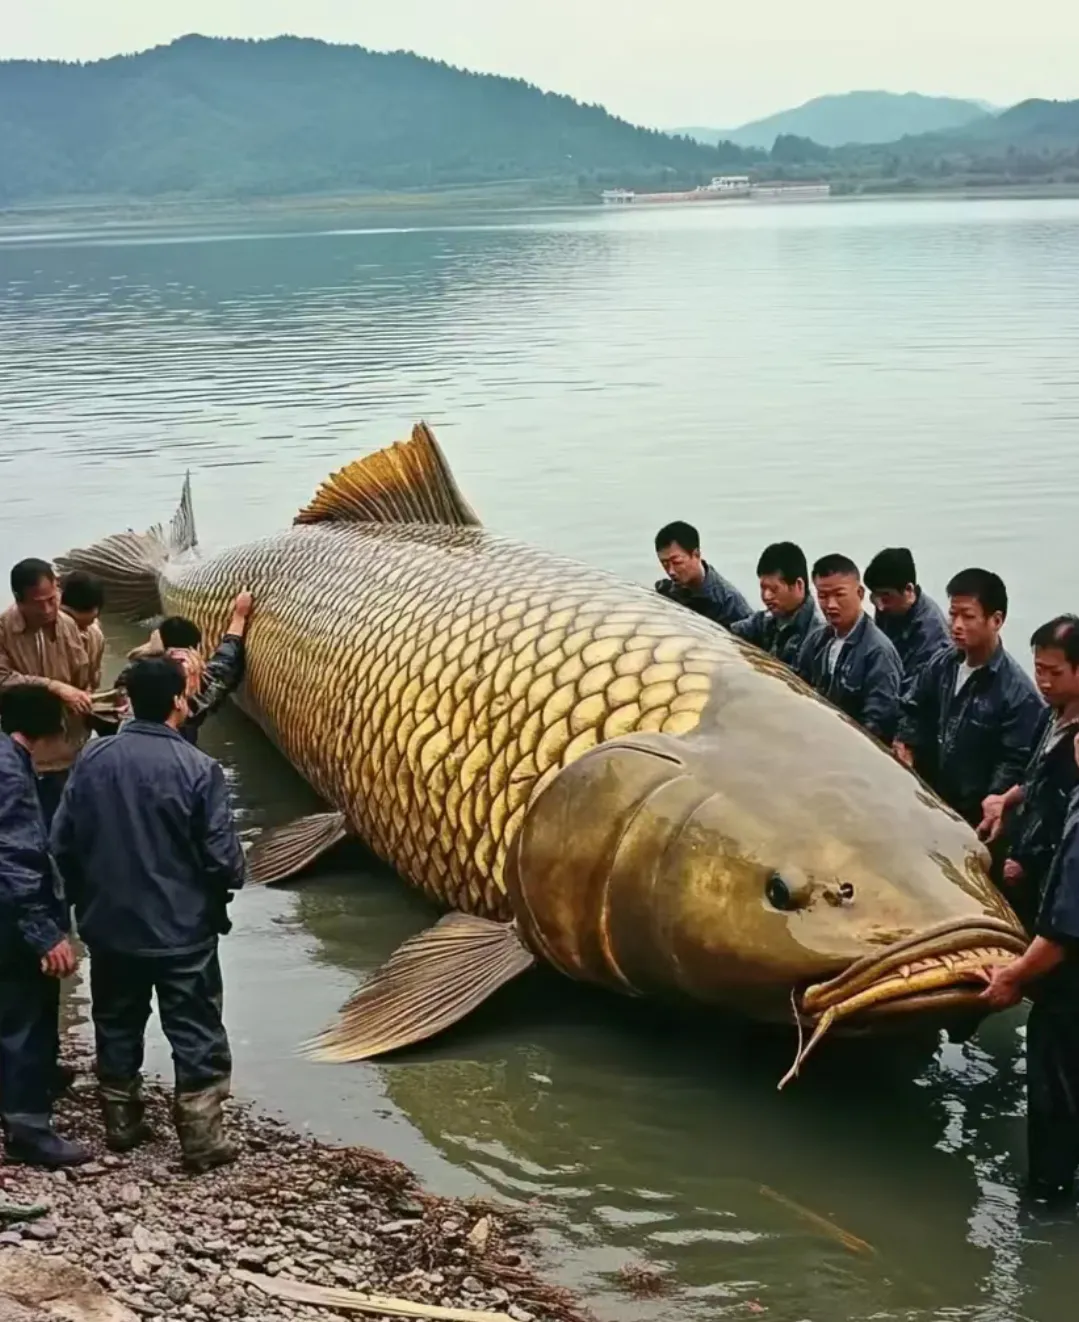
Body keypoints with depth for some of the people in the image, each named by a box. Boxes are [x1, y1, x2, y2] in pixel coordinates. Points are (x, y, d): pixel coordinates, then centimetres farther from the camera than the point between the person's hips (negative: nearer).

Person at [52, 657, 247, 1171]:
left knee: (117, 1026, 20)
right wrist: (226, 882, 8)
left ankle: (121, 1123, 32)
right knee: (197, 1034, 8)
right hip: (183, 929, -4)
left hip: (109, 925, 4)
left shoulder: (93, 758, -5)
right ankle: (201, 1137, 12)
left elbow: (62, 842, 1)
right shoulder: (198, 769, -18)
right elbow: (223, 858, -15)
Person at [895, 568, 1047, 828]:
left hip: (973, 818, -5)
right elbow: (913, 712, 16)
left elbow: (1013, 765, -18)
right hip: (927, 800, 6)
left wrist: (989, 812, -25)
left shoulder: (1018, 691, -17)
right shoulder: (941, 665, 1)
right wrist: (904, 749, 1)